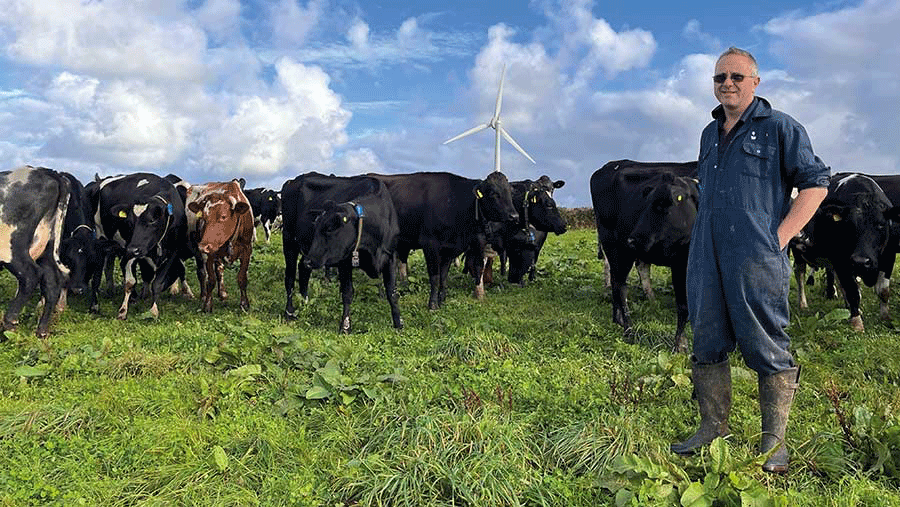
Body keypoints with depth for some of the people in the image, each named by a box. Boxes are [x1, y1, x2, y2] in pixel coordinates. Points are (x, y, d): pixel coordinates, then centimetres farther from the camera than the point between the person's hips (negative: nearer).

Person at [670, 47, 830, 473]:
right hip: (706, 259, 6)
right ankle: (713, 428, 22)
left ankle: (774, 442, 11)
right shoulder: (710, 134, 19)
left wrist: (780, 236, -7)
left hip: (757, 260, -6)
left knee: (766, 346, -1)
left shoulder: (779, 127, 2)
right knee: (707, 343, 9)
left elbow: (816, 182, 1)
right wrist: (704, 236, 15)